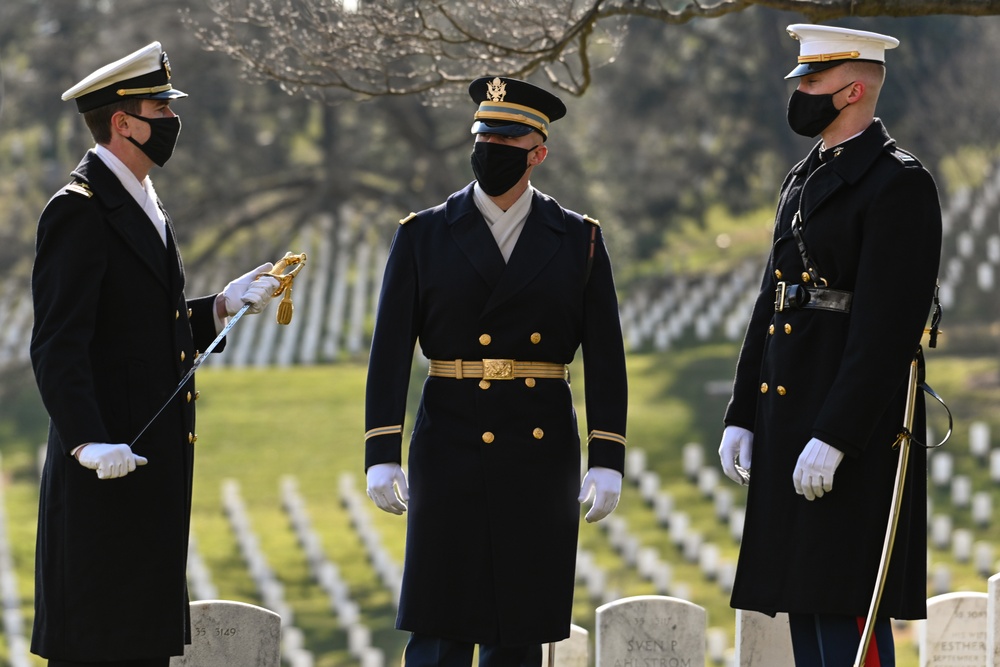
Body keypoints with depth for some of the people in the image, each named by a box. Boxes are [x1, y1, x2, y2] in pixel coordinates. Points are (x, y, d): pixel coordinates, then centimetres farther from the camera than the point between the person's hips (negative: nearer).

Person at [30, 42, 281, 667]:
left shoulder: (145, 205, 17)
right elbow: (59, 344, -20)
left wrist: (222, 306, 9)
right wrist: (88, 442, -29)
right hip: (107, 465, -10)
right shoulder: (78, 211, -13)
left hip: (155, 462, 10)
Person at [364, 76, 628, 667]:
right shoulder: (424, 236, 3)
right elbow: (390, 352, 0)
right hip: (451, 455, -1)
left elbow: (605, 358, 4)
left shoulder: (578, 241, 6)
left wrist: (608, 460, -3)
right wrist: (382, 455, -8)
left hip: (542, 460, 1)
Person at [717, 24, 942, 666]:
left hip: (855, 423, -9)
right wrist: (741, 417, 13)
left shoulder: (898, 184, -12)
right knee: (805, 609, 10)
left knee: (847, 610, -10)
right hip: (790, 426, 9)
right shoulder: (804, 181, 18)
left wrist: (833, 439, -23)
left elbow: (888, 325, -19)